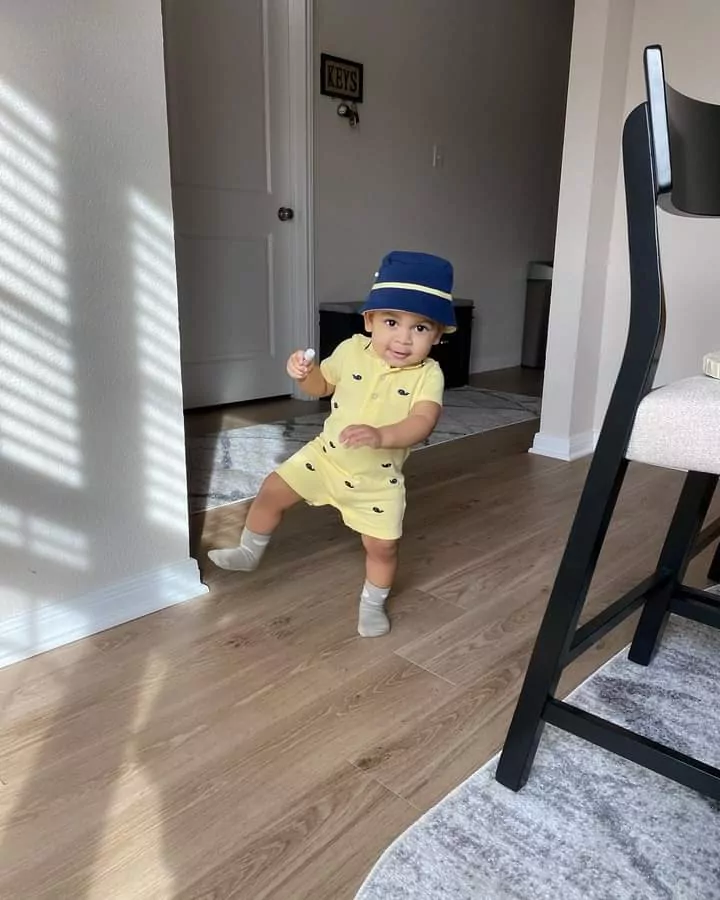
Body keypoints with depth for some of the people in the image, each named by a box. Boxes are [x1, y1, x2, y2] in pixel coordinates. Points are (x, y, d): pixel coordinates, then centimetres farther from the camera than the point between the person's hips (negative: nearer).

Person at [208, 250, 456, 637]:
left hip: (377, 479, -2)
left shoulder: (427, 375, -19)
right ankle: (249, 552, 30)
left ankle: (373, 603, 35)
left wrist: (381, 436, -52)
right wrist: (304, 373, -16)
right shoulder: (351, 349, -10)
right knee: (273, 491, 3)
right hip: (325, 456, 3)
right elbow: (322, 386, 7)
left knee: (383, 547, 5)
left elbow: (422, 423, -34)